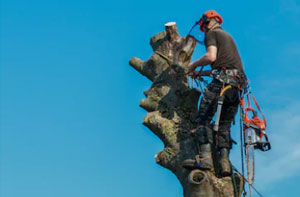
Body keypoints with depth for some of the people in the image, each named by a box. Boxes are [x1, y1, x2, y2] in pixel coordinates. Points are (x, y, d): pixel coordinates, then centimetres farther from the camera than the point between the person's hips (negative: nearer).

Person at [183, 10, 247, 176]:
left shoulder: (212, 33, 8)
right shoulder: (228, 36, 33)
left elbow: (211, 56, -10)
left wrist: (194, 64, 7)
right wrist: (200, 73, 35)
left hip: (222, 81, -8)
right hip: (238, 83, 8)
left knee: (204, 119, -10)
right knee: (225, 124, 8)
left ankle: (205, 158, -25)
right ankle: (224, 161, -6)